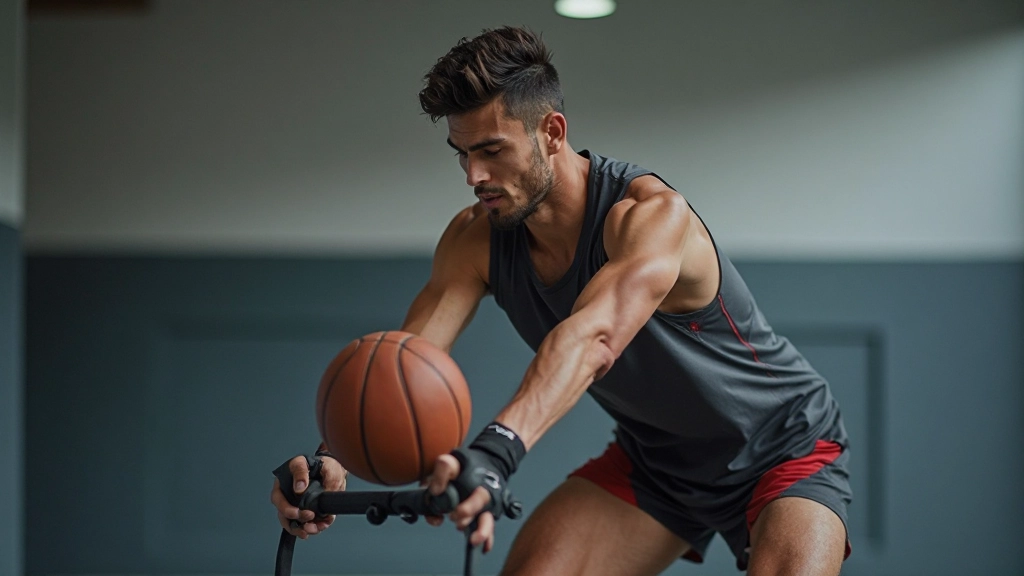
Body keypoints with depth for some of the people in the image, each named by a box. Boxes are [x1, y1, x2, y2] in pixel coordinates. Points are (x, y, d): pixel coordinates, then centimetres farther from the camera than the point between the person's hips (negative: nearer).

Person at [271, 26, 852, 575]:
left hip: (786, 450, -5)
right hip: (653, 459, 5)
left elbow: (595, 335, -52)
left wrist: (496, 451, -69)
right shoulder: (477, 239, -12)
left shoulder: (652, 215, -33)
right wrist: (332, 463, -45)